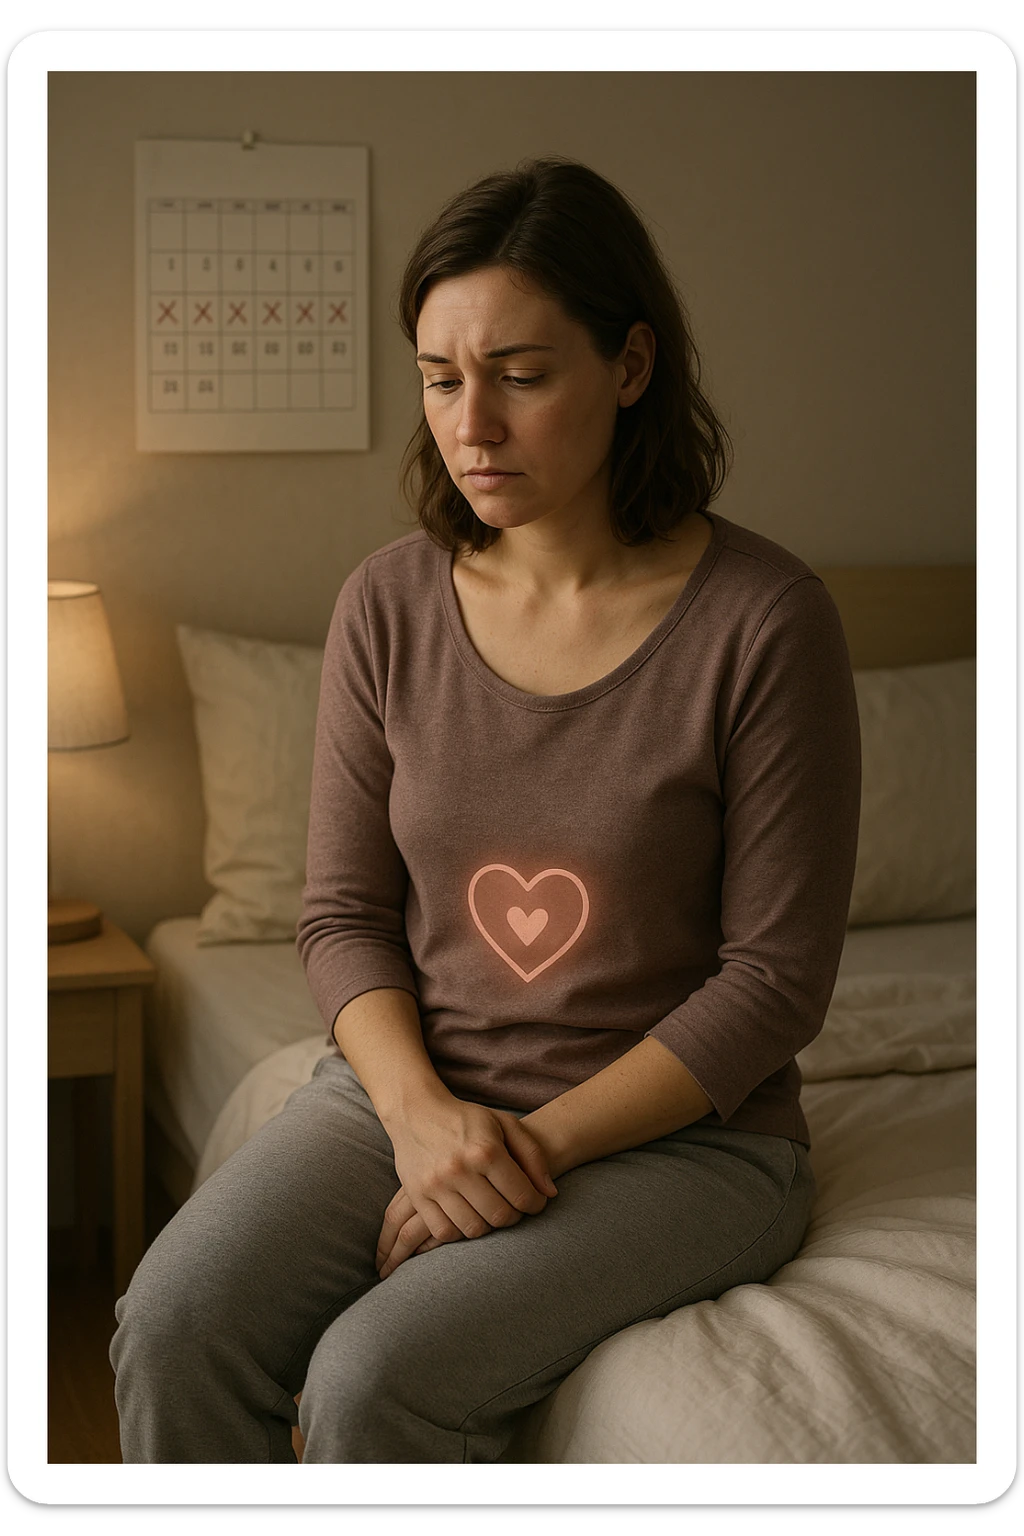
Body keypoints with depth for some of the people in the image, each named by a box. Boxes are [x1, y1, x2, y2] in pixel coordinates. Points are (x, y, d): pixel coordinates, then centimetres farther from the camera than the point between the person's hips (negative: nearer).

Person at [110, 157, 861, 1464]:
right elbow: (344, 911, 4)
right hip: (409, 1089, 4)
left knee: (374, 1379, -27)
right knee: (174, 1326, -21)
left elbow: (776, 976, -10)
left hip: (674, 1133, -4)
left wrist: (541, 1142, -16)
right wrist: (422, 1109, -14)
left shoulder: (763, 620, -12)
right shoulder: (389, 605, 1)